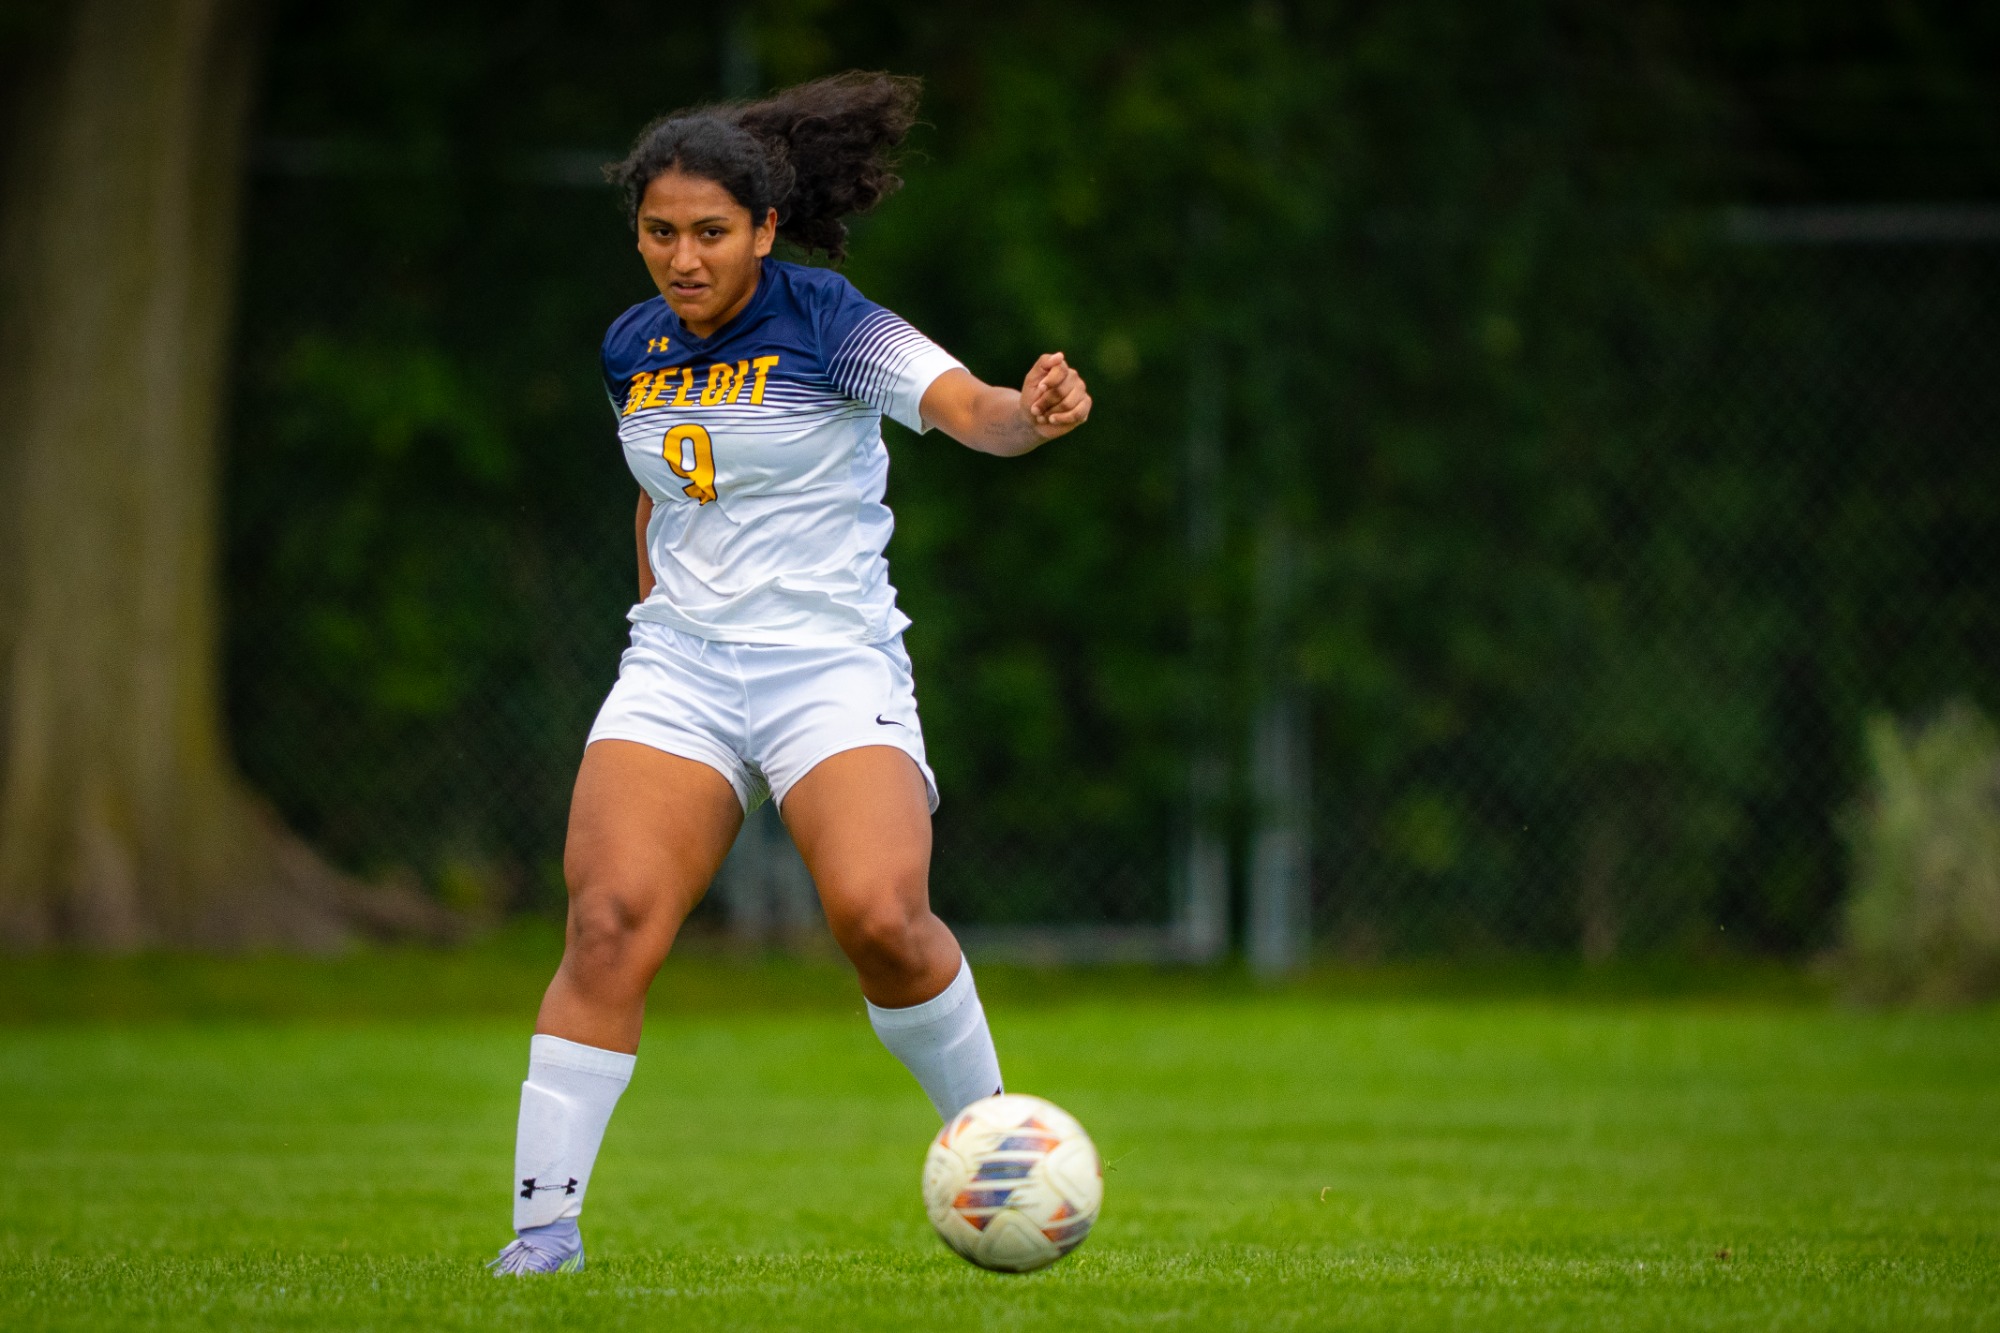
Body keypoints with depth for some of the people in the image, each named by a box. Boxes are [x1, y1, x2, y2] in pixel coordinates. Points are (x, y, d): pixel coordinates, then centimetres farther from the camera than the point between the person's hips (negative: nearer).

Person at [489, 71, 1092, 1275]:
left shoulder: (828, 325, -9)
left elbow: (967, 407, -26)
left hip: (832, 666, -4)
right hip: (677, 672, 4)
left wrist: (1031, 413, -47)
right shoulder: (633, 351, 8)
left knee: (880, 915, -25)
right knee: (611, 922, -16)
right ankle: (543, 1225, -13)